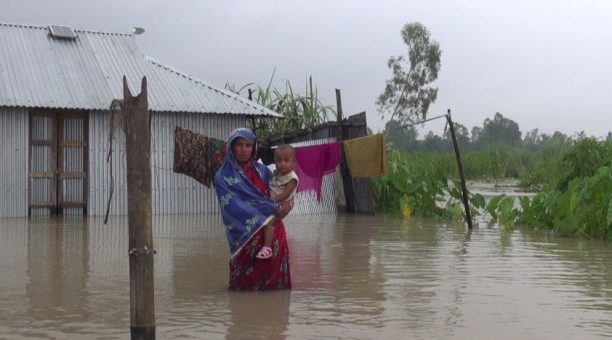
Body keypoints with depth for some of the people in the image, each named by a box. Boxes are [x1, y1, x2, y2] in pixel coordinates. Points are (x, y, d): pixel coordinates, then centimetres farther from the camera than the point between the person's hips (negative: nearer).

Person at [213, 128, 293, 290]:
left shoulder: (262, 170, 9)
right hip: (246, 233, -4)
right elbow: (235, 207, -11)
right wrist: (273, 210, -12)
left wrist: (286, 203, -8)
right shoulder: (223, 177, -4)